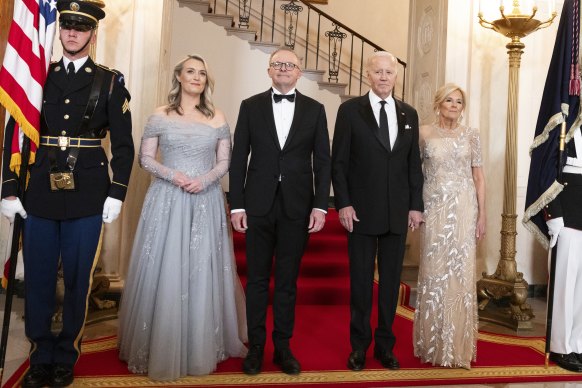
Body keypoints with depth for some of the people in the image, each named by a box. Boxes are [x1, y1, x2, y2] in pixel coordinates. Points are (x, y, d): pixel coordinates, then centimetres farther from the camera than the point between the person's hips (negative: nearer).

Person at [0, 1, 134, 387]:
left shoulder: (110, 82, 3)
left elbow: (123, 144, 1)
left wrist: (117, 193, -6)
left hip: (87, 196, -2)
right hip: (40, 195, 2)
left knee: (78, 282, 7)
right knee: (37, 281, 9)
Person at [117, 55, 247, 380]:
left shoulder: (218, 118, 9)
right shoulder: (160, 115, 5)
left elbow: (225, 161, 6)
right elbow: (145, 158, 3)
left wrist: (204, 180, -12)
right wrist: (172, 175, -14)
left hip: (206, 202, 1)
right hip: (167, 201, -1)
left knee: (204, 273, 5)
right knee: (163, 272, 2)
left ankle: (203, 347, 21)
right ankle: (160, 348, 17)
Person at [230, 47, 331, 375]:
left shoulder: (315, 109, 6)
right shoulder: (251, 106, 5)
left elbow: (323, 161, 3)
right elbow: (239, 159, 3)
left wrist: (320, 206, -5)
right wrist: (237, 205, -3)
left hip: (297, 207, 0)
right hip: (259, 205, 0)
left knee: (287, 280, 9)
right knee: (257, 279, 8)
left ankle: (283, 346, 23)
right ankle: (256, 346, 22)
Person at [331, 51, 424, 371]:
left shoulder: (409, 114, 10)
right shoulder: (350, 110, 0)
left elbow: (414, 164, 11)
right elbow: (338, 162, -3)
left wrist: (416, 205, 5)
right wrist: (343, 204, -10)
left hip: (398, 212, 3)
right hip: (361, 211, -3)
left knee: (391, 280, 10)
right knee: (361, 280, 6)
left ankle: (385, 344, 25)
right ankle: (359, 345, 21)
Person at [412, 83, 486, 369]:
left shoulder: (471, 135, 7)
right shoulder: (424, 133, 5)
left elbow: (478, 177, 6)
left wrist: (482, 214, 0)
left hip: (464, 209, 1)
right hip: (434, 207, 0)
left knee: (461, 272, 2)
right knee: (433, 271, 3)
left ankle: (457, 345, 15)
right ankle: (433, 343, 17)